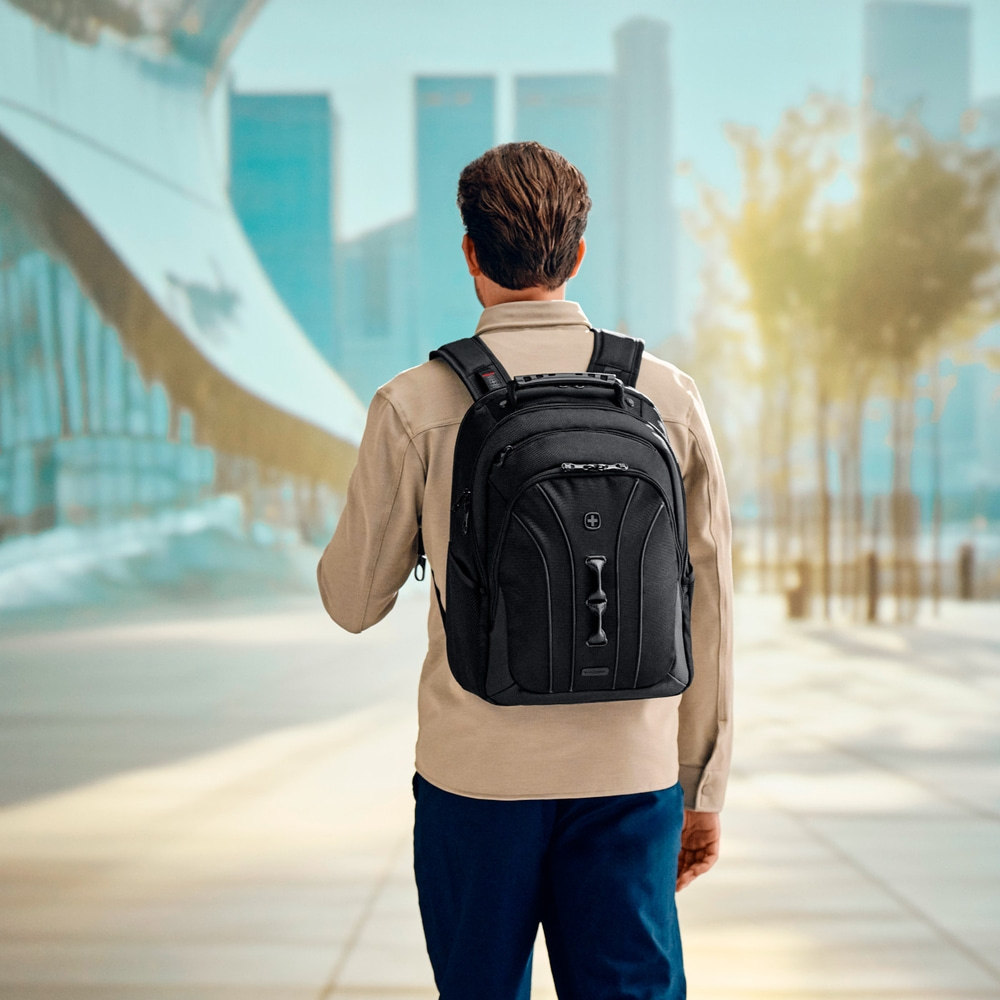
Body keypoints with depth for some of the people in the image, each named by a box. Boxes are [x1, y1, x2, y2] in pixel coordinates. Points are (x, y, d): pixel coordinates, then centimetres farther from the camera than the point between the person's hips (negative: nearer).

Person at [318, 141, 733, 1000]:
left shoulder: (414, 406, -7)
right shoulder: (670, 398, -1)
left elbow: (353, 602, 3)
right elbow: (708, 612, 2)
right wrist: (704, 791, 11)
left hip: (476, 774, -1)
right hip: (631, 772, 1)